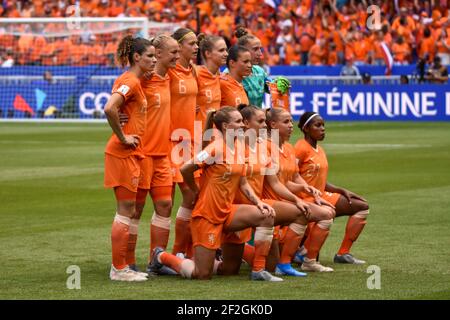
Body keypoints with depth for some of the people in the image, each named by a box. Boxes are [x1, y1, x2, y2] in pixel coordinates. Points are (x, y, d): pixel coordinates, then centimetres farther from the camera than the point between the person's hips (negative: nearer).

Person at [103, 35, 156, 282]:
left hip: (130, 154, 10)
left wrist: (125, 136, 12)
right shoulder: (130, 81, -15)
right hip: (124, 153, -10)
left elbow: (113, 108, 24)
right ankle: (119, 269, -1)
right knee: (126, 211, -5)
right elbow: (109, 108, -30)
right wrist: (122, 137, -20)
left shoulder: (133, 81, 15)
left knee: (128, 211, 12)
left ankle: (121, 267, 16)